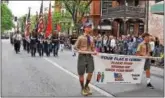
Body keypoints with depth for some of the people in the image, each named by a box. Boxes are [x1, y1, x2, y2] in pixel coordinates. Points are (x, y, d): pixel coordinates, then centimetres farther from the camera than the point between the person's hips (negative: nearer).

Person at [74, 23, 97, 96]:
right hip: (82, 56, -4)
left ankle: (86, 86, 28)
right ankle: (82, 89, 24)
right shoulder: (81, 38, -5)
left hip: (89, 56, 4)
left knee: (90, 73, 2)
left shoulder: (91, 38, 8)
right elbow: (75, 47, -2)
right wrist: (80, 51, -19)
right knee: (81, 74, 5)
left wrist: (94, 51, -3)